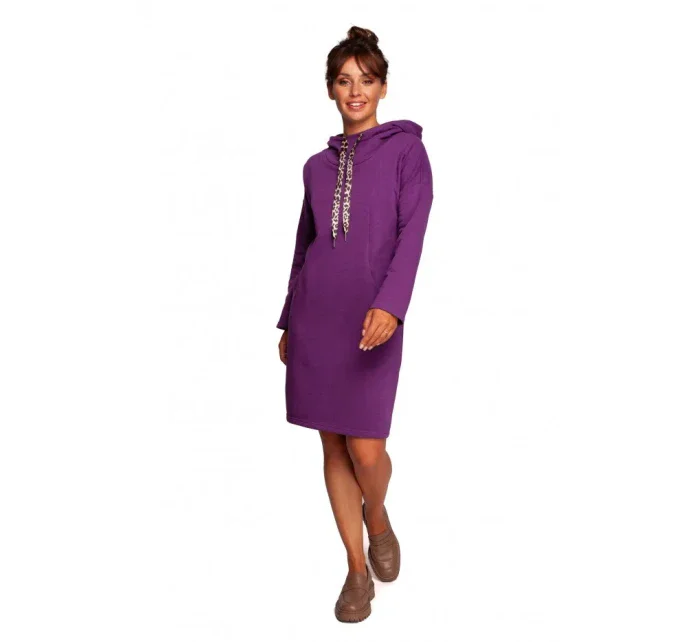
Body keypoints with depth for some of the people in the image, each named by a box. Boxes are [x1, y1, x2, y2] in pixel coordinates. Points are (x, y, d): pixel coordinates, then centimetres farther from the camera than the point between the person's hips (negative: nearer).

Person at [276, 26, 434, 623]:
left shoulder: (405, 147, 3)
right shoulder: (318, 165, 15)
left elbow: (412, 232, -8)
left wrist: (390, 305, -22)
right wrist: (288, 322, 17)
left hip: (372, 318, -4)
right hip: (315, 315, 4)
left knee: (365, 448, -7)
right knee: (333, 444, 6)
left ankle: (378, 519, 29)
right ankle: (357, 570, 20)